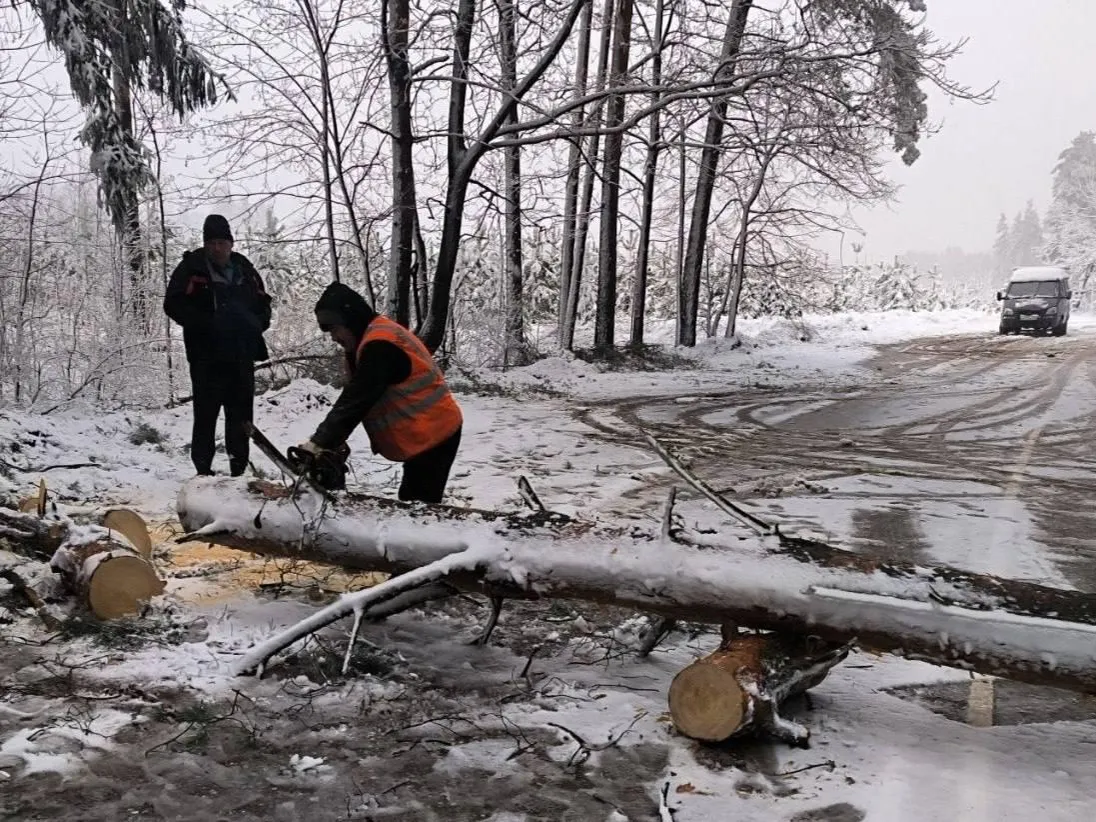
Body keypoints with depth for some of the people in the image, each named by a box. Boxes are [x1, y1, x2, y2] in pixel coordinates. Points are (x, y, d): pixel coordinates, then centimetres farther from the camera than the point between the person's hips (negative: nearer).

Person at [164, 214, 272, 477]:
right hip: (207, 356, -4)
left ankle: (239, 469, 16)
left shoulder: (245, 269, 12)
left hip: (241, 355, 5)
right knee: (206, 412, -4)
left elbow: (263, 304, 20)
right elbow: (173, 304, -9)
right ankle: (203, 469, 3)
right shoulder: (192, 268, -2)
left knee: (241, 415, 7)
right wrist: (207, 324, -18)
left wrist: (255, 324, -1)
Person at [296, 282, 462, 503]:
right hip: (434, 432, 11)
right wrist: (330, 441, 4)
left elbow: (355, 401, -24)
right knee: (414, 507, 14)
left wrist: (320, 443, -23)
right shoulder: (379, 337, 14)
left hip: (432, 436, -11)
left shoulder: (379, 345, -19)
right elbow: (355, 395, 12)